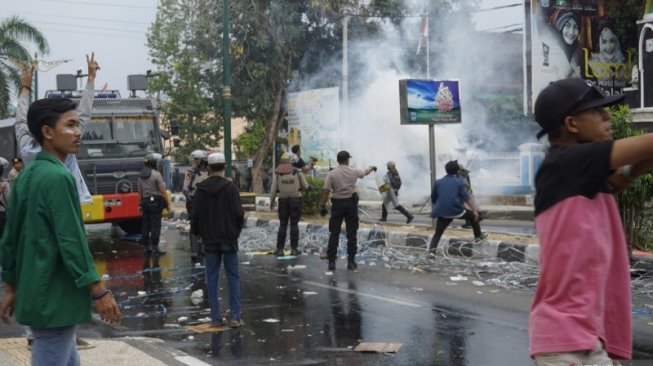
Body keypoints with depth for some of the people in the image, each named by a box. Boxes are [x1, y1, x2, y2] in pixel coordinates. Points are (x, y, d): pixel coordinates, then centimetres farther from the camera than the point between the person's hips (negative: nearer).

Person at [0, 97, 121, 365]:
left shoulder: (25, 176, 11)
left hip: (35, 294, 10)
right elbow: (71, 241, -21)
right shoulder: (58, 177, -17)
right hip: (55, 298, -10)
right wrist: (98, 292, -17)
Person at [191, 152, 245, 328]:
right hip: (229, 239, -2)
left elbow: (195, 215, 1)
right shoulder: (230, 188, -10)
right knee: (233, 277, 4)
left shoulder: (201, 189, 0)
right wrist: (237, 229, 8)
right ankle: (235, 317, 0)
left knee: (212, 278, 8)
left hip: (210, 240, 2)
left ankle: (215, 317, 7)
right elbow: (239, 213, -12)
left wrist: (197, 232, 19)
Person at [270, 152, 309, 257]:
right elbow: (305, 186, 4)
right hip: (296, 200, -1)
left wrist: (271, 201, 8)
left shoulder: (277, 172, -1)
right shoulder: (297, 172, -3)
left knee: (283, 225, 6)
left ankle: (280, 249, 3)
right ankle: (294, 249, 2)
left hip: (283, 200, 1)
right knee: (294, 225, 3)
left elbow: (273, 189, -3)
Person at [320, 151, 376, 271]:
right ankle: (351, 261, 7)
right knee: (351, 233, 7)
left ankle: (331, 261, 2)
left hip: (337, 204, -1)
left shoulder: (332, 174, -6)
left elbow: (326, 191, -8)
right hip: (351, 203, 1)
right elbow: (365, 172, 22)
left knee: (334, 233, 4)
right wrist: (372, 167, 44)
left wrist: (322, 206, 0)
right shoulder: (353, 172, 0)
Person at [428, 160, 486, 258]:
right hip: (456, 210, -2)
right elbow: (467, 198, -7)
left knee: (437, 233, 5)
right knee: (473, 215, 24)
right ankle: (478, 236, 31)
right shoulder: (459, 182, 2)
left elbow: (433, 199, 15)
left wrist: (438, 207, 33)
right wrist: (475, 211, -7)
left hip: (442, 213, 2)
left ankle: (431, 251, -16)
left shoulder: (438, 182, 9)